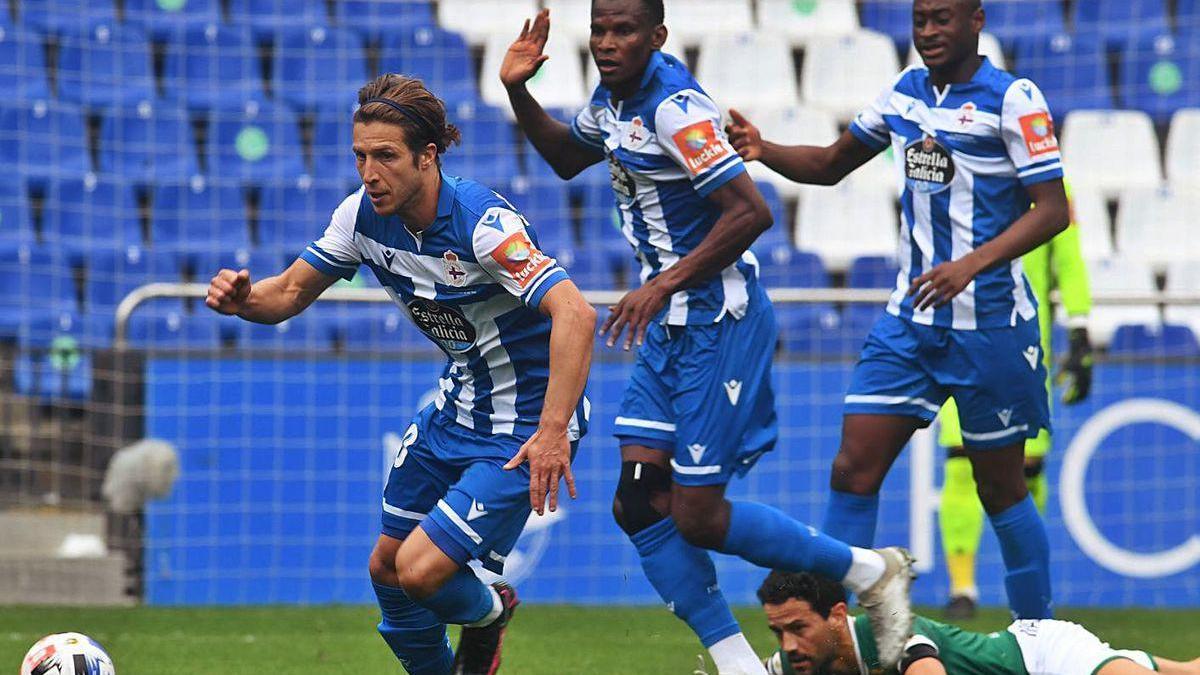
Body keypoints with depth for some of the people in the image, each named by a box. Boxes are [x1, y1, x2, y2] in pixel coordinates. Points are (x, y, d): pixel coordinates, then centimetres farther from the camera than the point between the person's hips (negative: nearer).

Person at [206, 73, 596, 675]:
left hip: (527, 427, -7)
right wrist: (245, 298, -21)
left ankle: (487, 612, 20)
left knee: (421, 571, -15)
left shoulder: (480, 221, -30)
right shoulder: (364, 216, -8)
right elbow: (291, 292, 3)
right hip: (457, 406, 7)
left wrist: (553, 430, -46)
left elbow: (574, 313, -39)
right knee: (386, 567, 11)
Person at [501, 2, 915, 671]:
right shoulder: (614, 101, 9)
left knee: (697, 517, -8)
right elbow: (566, 156, 31)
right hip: (671, 327, 10)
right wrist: (518, 91, 15)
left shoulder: (675, 106, -20)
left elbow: (751, 212, -25)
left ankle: (871, 571, 9)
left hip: (718, 321, -10)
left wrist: (663, 284, -24)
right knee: (641, 506, 2)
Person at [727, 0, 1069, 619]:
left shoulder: (1012, 99, -10)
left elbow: (1052, 210, -14)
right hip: (910, 322, 5)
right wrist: (762, 151, 2)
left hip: (989, 323, -5)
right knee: (854, 468, -4)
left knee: (1000, 486, 4)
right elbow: (830, 165, 22)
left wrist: (971, 265, -27)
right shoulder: (905, 93, 9)